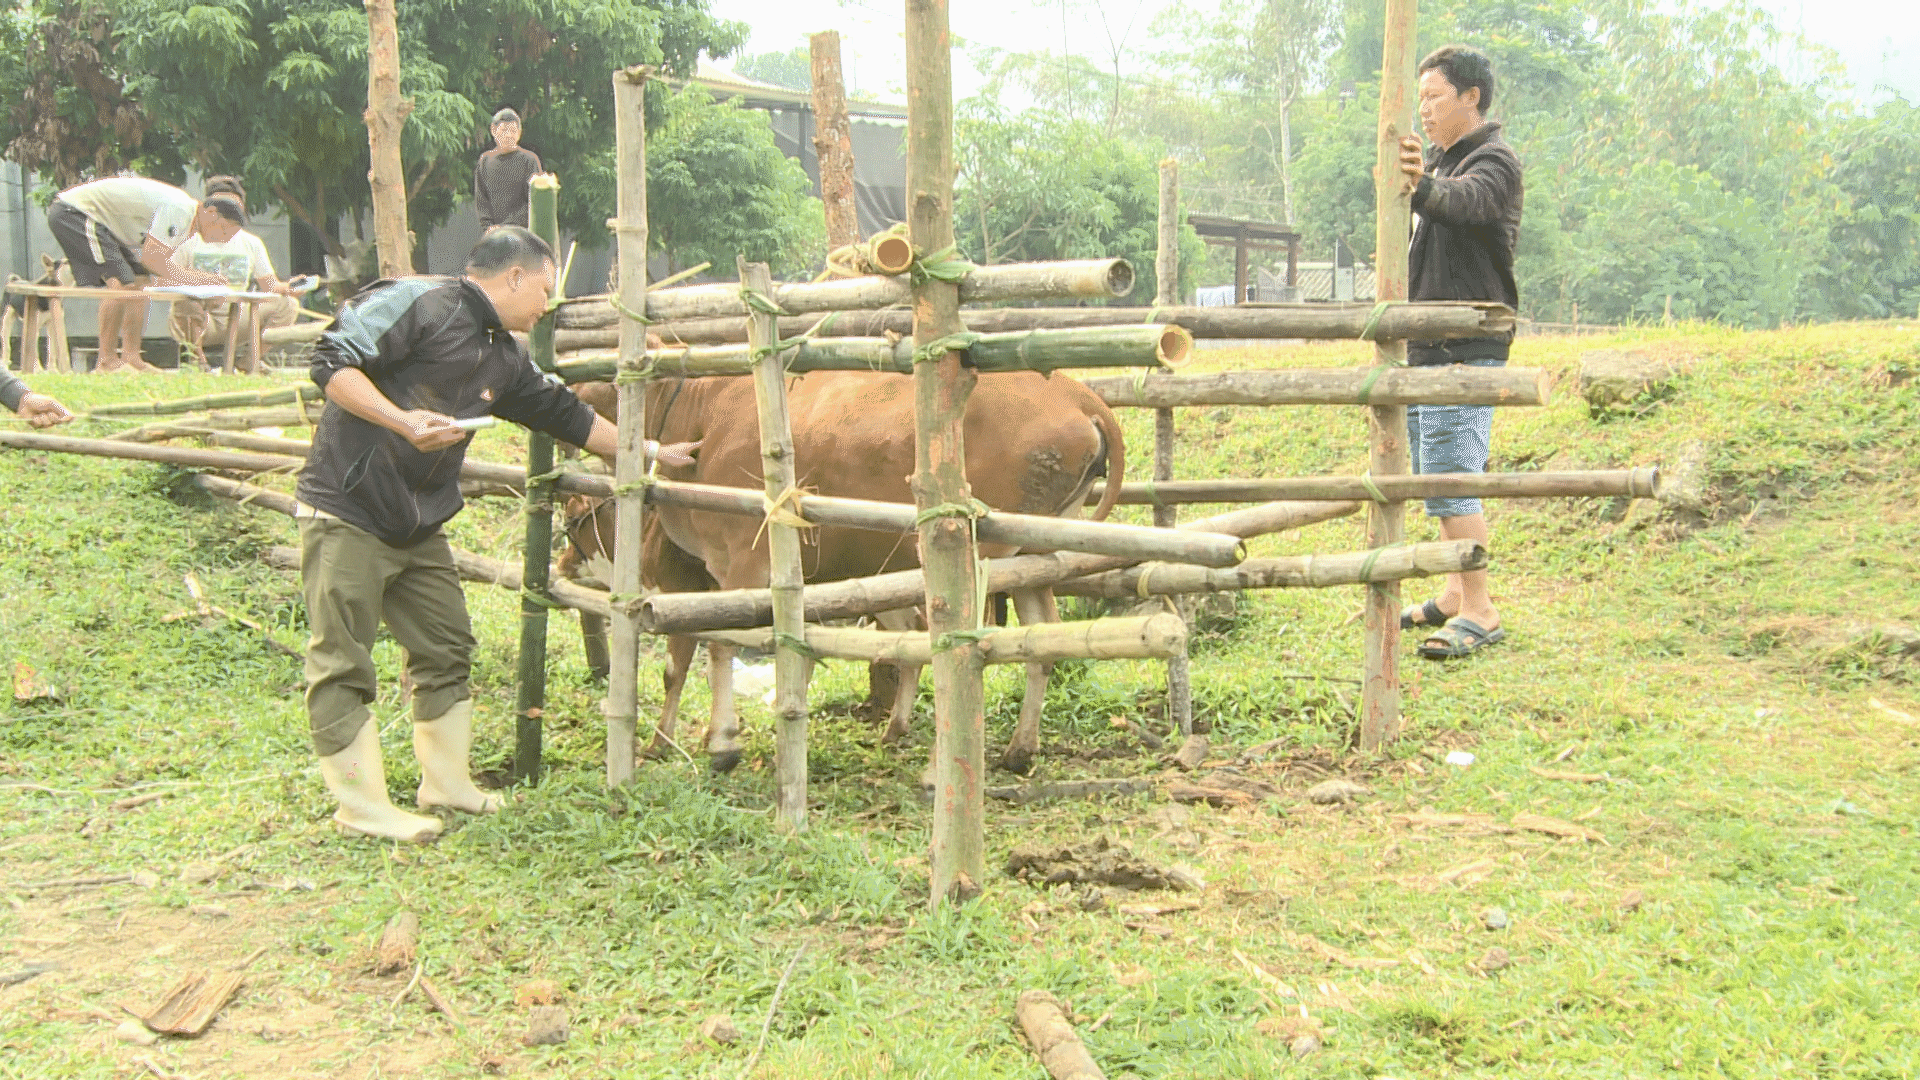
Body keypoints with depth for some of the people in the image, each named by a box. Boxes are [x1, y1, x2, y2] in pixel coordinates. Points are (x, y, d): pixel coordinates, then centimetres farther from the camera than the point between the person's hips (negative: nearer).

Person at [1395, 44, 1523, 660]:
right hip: (1426, 346, 10)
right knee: (1437, 474, 15)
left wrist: (1423, 186, -54)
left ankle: (1480, 612, -9)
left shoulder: (1494, 162, -11)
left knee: (1450, 477, -14)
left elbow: (1465, 200, -34)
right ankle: (1457, 594, 25)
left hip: (1465, 349, -10)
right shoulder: (1440, 161, 19)